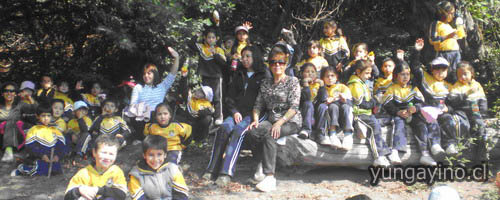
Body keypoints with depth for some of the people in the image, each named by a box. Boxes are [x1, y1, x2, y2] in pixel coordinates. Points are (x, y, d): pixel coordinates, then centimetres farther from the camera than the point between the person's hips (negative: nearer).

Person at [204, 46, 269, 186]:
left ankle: (226, 173, -40)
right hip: (238, 112, 4)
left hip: (254, 114, -4)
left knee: (238, 131, -32)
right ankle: (212, 169, -32)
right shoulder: (239, 75, 23)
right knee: (223, 129, -26)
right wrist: (235, 112, 1)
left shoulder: (264, 76, 7)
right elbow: (230, 97, 21)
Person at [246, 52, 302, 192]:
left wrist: (279, 122, -21)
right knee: (252, 131, -27)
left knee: (269, 134, -35)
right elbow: (258, 104, 14)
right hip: (271, 120, 5)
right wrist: (256, 120, -6)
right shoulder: (265, 83, 17)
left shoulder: (292, 81, 1)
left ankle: (269, 176, -39)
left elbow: (294, 107, -9)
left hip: (291, 121, -5)